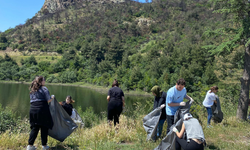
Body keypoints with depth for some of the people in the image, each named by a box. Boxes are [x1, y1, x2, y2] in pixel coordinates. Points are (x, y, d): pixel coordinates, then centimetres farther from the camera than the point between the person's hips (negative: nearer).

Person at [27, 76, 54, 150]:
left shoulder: (32, 90, 17)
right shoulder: (44, 89, -2)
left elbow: (32, 100, 17)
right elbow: (48, 100, -3)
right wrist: (52, 98, 16)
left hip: (32, 110, 6)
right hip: (42, 109, -6)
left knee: (34, 127, 12)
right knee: (44, 127, 5)